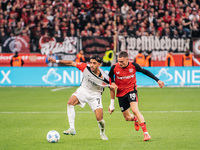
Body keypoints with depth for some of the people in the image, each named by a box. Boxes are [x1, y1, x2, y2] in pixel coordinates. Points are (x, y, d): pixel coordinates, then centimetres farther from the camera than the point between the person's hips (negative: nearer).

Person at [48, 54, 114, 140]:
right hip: (83, 90, 2)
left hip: (95, 94, -2)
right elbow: (71, 63, -10)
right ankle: (72, 129, -26)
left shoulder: (104, 78, -24)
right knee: (70, 102, -27)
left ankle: (102, 133, 23)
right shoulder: (85, 67, -20)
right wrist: (56, 61, -13)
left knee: (99, 119, -12)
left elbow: (112, 87, -7)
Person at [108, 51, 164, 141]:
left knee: (135, 110, -25)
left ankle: (146, 133, -24)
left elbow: (145, 72, 1)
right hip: (121, 93, 2)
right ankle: (135, 119, 45)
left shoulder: (133, 66, -12)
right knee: (127, 118, 6)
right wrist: (112, 83, -10)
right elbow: (110, 76, 9)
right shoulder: (114, 68, -11)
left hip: (131, 90, -2)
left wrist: (157, 80, 0)